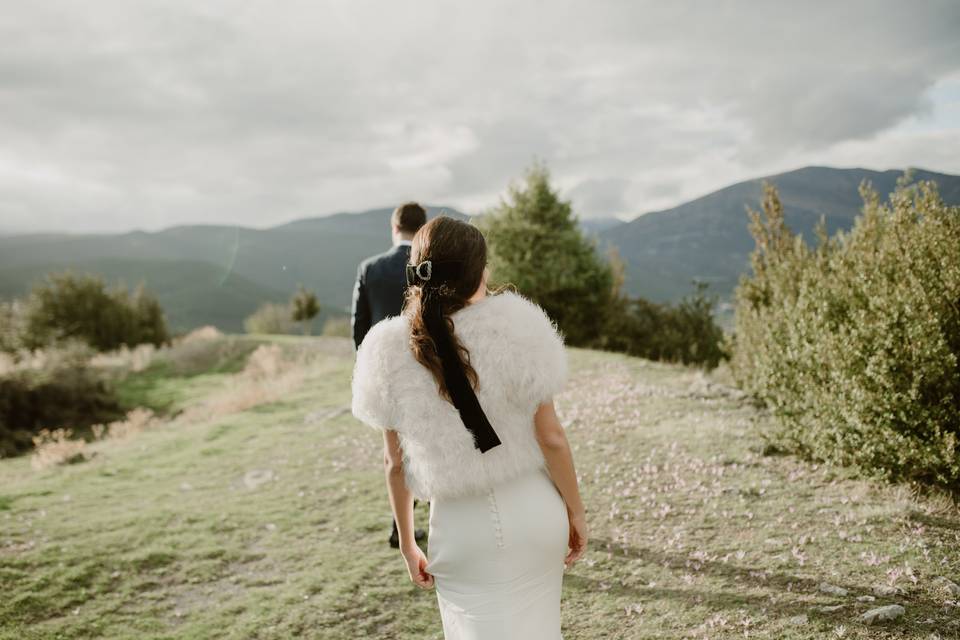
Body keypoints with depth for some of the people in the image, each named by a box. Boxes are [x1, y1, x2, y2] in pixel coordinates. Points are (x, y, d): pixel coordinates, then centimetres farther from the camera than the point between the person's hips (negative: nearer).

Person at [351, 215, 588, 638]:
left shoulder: (392, 353, -9)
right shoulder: (516, 328, -14)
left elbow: (395, 463, -2)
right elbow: (551, 438, -10)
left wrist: (407, 543, 10)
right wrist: (576, 512, 5)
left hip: (461, 525, 0)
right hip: (533, 511, 0)